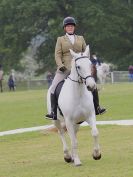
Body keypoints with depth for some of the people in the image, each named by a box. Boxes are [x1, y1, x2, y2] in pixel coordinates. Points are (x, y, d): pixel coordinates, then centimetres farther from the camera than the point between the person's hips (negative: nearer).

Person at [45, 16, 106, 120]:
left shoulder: (80, 39, 17)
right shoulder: (60, 40, 10)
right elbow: (58, 54, 2)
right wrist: (60, 65, -14)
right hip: (65, 69, -2)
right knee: (54, 87, -16)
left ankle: (96, 108, 11)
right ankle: (54, 112, -12)